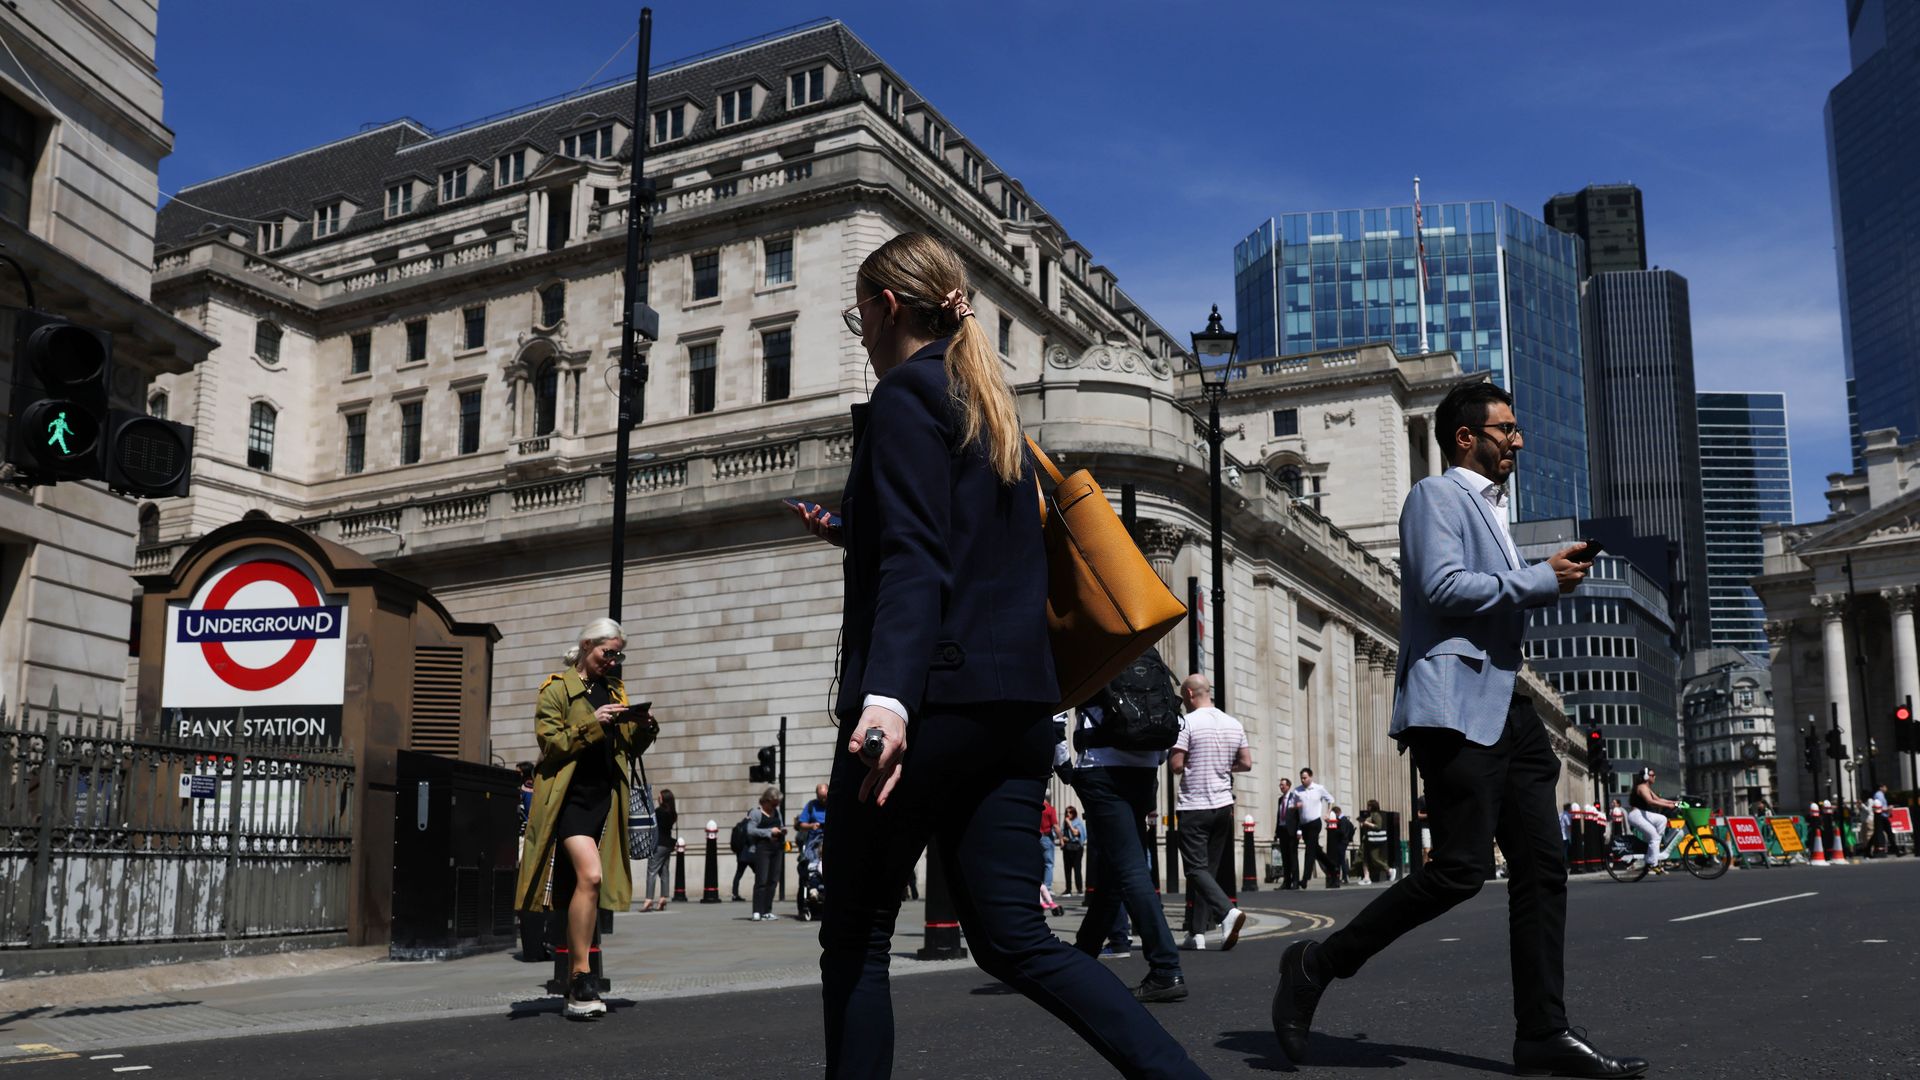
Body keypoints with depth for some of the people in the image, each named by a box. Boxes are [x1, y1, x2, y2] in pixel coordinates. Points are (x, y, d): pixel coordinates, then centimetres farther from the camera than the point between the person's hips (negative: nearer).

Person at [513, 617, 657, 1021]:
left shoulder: (616, 691, 18)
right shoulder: (557, 688, 0)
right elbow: (549, 742, -9)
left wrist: (643, 731, 1)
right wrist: (592, 724, -18)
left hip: (604, 798, 6)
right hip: (569, 797, -6)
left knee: (586, 883, 7)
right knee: (590, 874, -22)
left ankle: (573, 986, 14)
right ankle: (581, 978, -17)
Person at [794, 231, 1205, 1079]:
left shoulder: (904, 396, -5)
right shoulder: (989, 406, 21)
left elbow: (916, 563, -18)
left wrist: (886, 695, -29)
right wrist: (853, 533, 35)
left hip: (935, 697, -8)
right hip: (1016, 698, 9)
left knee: (855, 935, 5)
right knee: (1012, 938, 7)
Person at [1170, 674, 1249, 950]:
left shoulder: (1186, 722, -10)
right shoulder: (1234, 725, 8)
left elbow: (1176, 765, -14)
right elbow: (1246, 763, 9)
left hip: (1194, 806, -6)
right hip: (1224, 805, 6)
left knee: (1197, 869, -3)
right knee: (1208, 868, 11)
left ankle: (1227, 911, -26)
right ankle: (1197, 933, 10)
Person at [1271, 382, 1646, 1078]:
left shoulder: (1489, 509, 26)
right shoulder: (1436, 497, -3)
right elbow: (1444, 586, -17)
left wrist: (1549, 579, 15)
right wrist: (1540, 582, -10)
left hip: (1503, 704, 10)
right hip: (1454, 703, -10)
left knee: (1542, 866, 4)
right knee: (1460, 870, -13)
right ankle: (1318, 964, -1)